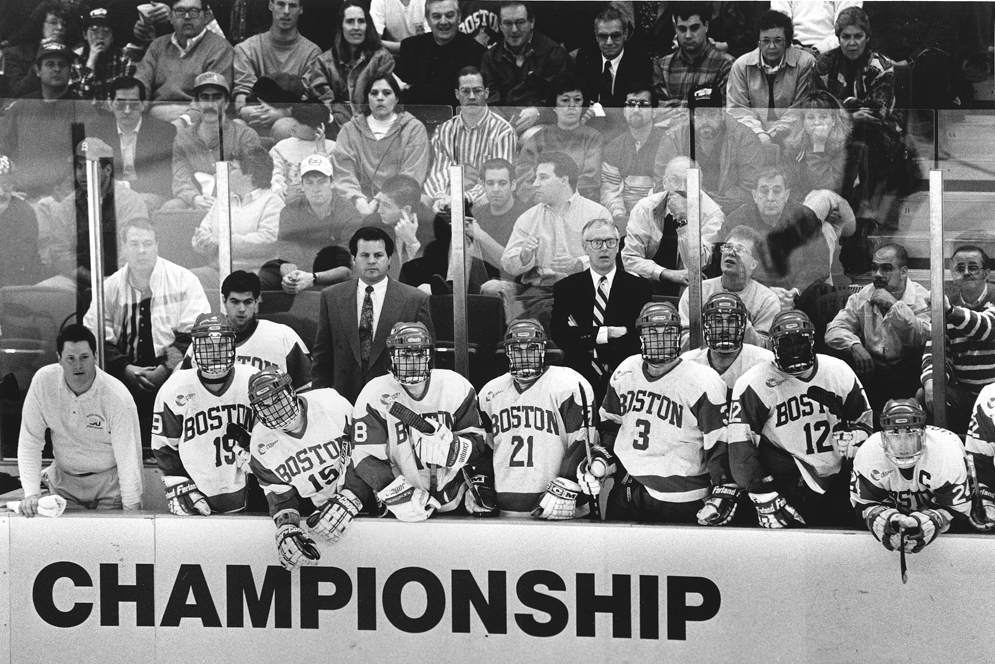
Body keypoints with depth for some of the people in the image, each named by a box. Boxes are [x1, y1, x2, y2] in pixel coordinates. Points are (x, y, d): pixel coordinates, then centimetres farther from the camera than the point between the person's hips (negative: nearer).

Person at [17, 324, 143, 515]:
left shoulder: (118, 397, -21)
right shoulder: (43, 381, -14)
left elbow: (128, 459, -17)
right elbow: (30, 441, -8)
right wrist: (32, 493, -16)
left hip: (109, 483, -2)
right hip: (64, 481, 2)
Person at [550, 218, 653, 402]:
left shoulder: (639, 288, 9)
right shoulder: (566, 288, 11)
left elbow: (642, 337, -2)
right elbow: (558, 335, -1)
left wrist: (584, 337, -7)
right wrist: (605, 333, -12)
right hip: (580, 379, 1)